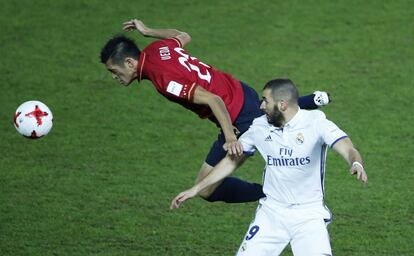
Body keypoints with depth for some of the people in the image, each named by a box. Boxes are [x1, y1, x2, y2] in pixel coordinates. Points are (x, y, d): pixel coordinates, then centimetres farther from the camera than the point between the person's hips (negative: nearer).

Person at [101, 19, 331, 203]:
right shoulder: (157, 48, -4)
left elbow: (213, 100, -34)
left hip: (240, 120, -9)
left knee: (207, 189, -5)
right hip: (241, 92, 9)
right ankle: (312, 101, 45)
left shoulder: (164, 80, -29)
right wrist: (148, 31, 27)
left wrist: (230, 137, -40)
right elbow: (184, 37, 20)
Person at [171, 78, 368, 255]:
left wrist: (356, 163, -50)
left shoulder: (315, 122, -12)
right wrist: (196, 189, 14)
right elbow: (232, 161, 13)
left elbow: (347, 148, -26)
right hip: (271, 213, 4)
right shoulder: (260, 127, 1)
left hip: (309, 215, -4)